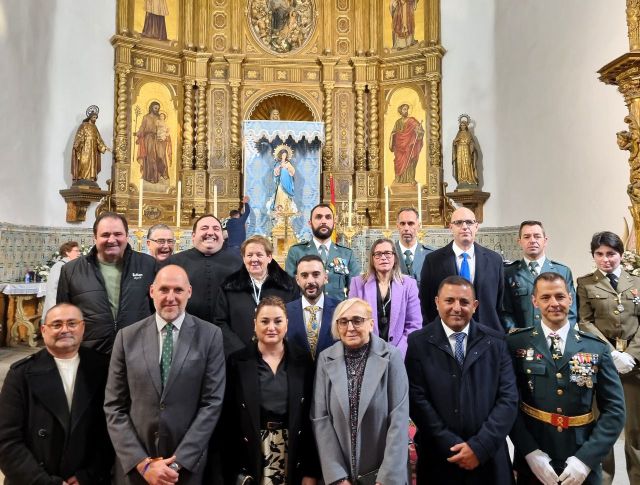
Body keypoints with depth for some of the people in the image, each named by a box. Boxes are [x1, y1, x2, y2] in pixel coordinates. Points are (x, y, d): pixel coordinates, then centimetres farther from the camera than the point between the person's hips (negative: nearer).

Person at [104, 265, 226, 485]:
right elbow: (114, 407, -2)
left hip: (188, 464, -1)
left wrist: (179, 461, -12)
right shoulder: (127, 336, -2)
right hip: (133, 466, 1)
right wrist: (142, 463, -9)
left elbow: (212, 402, -8)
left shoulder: (210, 335, -7)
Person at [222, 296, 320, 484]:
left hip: (294, 460, 1)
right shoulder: (238, 361, -4)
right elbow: (230, 421, -3)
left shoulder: (303, 360, -2)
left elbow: (310, 418, -1)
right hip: (251, 459, -1)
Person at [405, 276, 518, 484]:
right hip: (439, 458, -1)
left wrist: (480, 446, -12)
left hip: (489, 457, 2)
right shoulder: (418, 342, -6)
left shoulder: (495, 341, 0)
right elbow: (417, 399, -9)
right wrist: (452, 446, -14)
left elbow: (508, 398, -4)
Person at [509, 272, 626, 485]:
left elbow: (614, 409, -2)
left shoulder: (597, 348, -1)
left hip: (582, 466, 2)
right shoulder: (517, 343, -6)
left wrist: (586, 458, -11)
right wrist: (530, 452, -15)